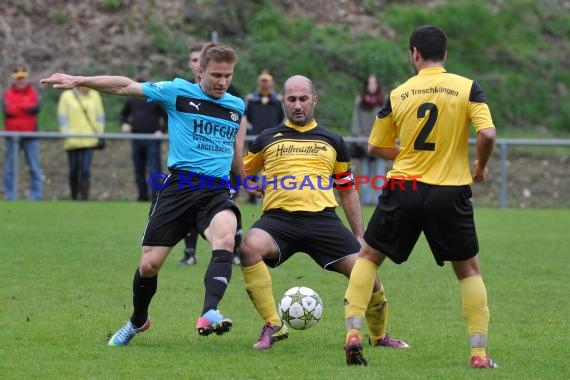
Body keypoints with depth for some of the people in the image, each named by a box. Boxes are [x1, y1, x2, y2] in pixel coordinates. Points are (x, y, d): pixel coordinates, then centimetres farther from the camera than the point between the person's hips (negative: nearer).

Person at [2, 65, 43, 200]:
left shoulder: (33, 93, 8)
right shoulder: (7, 94, 6)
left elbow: (36, 108, -10)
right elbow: (7, 110, -11)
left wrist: (17, 107, -8)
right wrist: (26, 108, -9)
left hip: (30, 135, 0)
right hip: (12, 136, 0)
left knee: (35, 167, -1)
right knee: (10, 167, 0)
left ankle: (36, 193, 2)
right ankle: (10, 194, 4)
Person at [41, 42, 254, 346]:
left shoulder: (237, 107, 13)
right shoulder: (178, 92, 2)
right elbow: (127, 86, 2)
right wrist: (78, 80, -3)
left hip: (217, 191, 2)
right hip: (179, 185, -1)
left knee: (225, 240, -32)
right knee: (149, 264, -1)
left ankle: (209, 314, -41)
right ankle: (137, 321, 28)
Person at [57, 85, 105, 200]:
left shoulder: (94, 95, 9)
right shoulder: (66, 96, 2)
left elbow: (100, 117, 15)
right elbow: (62, 117, 2)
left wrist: (100, 134, 8)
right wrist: (67, 134, -5)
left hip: (89, 141, 1)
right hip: (72, 142, -1)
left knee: (85, 170, -10)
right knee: (74, 171, 5)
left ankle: (84, 197, -10)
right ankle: (74, 198, 20)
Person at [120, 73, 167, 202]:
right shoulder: (131, 100, 10)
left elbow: (168, 118, -1)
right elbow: (123, 114, 24)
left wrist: (161, 130, -13)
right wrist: (124, 123, 4)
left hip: (152, 139, -5)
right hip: (136, 140, 5)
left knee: (154, 171, -9)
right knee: (139, 171, 9)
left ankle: (156, 197, -11)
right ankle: (142, 197, 16)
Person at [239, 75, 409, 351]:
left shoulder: (332, 142, 18)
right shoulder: (267, 139, 15)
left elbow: (347, 191, 23)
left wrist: (359, 236, 18)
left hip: (322, 217, 1)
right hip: (279, 217, -1)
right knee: (250, 247, -34)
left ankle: (379, 336, 17)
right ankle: (272, 327, -21)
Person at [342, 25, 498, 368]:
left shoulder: (398, 95, 4)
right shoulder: (467, 88, -3)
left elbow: (376, 146, 12)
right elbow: (488, 134, -15)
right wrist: (480, 167, 4)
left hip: (404, 189, 1)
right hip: (451, 193, -1)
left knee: (368, 257, 19)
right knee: (469, 269, 15)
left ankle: (354, 334, 4)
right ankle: (480, 353, 7)